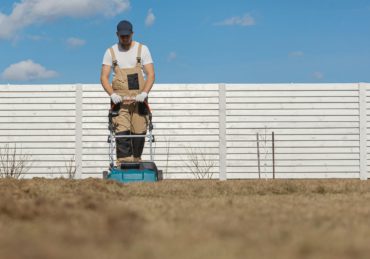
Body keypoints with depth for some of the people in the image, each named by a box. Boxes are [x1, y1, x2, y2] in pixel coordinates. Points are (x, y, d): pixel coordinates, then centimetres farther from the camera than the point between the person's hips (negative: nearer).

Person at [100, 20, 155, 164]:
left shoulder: (142, 49, 5)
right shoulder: (111, 52, 7)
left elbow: (151, 74, -2)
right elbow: (104, 77, 1)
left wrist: (144, 93, -19)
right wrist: (112, 94, -16)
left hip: (139, 99, 0)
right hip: (119, 99, 0)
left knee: (139, 133, 0)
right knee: (122, 133, -13)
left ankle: (136, 164, 13)